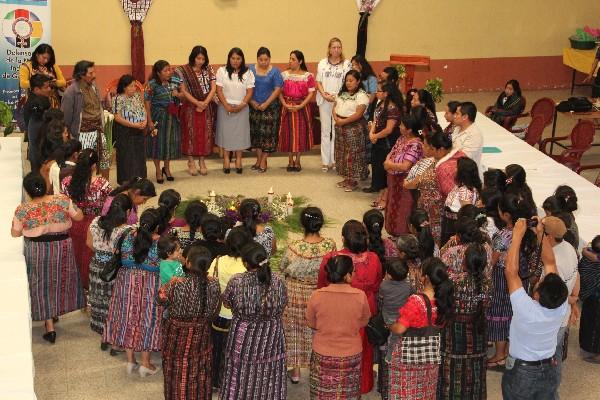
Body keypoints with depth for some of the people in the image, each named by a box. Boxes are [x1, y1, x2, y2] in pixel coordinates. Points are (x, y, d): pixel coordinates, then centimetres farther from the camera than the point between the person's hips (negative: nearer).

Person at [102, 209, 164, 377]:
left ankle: (130, 360, 23)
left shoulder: (130, 236, -8)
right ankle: (145, 363, 17)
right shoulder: (160, 241, -17)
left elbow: (125, 259, -4)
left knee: (128, 318, 14)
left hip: (127, 282, 3)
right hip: (150, 285, -3)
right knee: (147, 319, 9)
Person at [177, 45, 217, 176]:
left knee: (205, 133, 4)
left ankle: (202, 161, 16)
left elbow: (213, 87, -2)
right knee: (190, 132, 1)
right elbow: (183, 90, -10)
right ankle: (191, 162, 12)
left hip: (206, 107, 2)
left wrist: (205, 103, -13)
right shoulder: (184, 71, -7)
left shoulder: (208, 69, 1)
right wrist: (197, 103, -16)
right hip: (190, 106, -2)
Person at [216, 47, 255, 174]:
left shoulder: (248, 73, 3)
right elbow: (219, 90, -3)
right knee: (225, 132, 1)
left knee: (240, 133, 1)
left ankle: (238, 160, 9)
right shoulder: (222, 71, 0)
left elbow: (250, 91, 0)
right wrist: (227, 106, -12)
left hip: (241, 108, 1)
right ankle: (226, 160, 8)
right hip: (225, 107, -1)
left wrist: (241, 105, -12)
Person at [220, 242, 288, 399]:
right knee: (268, 380, 14)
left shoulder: (236, 282, -16)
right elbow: (281, 308, 2)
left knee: (240, 381, 14)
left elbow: (226, 303, 1)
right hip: (271, 339, 1)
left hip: (243, 338, -1)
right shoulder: (277, 282, -12)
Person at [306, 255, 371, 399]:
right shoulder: (360, 296, -18)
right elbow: (363, 322, -1)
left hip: (323, 355, 0)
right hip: (351, 355, 0)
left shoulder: (317, 296, -18)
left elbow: (311, 323, -2)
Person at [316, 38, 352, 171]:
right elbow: (318, 82, 8)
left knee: (337, 131, 0)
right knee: (325, 130, 6)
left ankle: (335, 160, 8)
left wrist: (337, 96, -13)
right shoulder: (322, 63, 8)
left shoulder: (347, 64, -1)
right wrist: (324, 94, -8)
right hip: (324, 101, 2)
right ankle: (325, 161, 10)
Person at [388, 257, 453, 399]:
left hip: (409, 354, -6)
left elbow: (399, 329, -20)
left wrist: (389, 326, -1)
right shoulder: (443, 300, -4)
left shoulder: (415, 301, -24)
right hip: (432, 353, 6)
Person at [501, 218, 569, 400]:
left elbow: (511, 270, -28)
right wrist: (541, 233, -8)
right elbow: (550, 263, -11)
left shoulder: (526, 310, -32)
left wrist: (518, 235, -23)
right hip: (549, 372, 4)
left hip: (520, 373, -4)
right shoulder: (561, 308, -20)